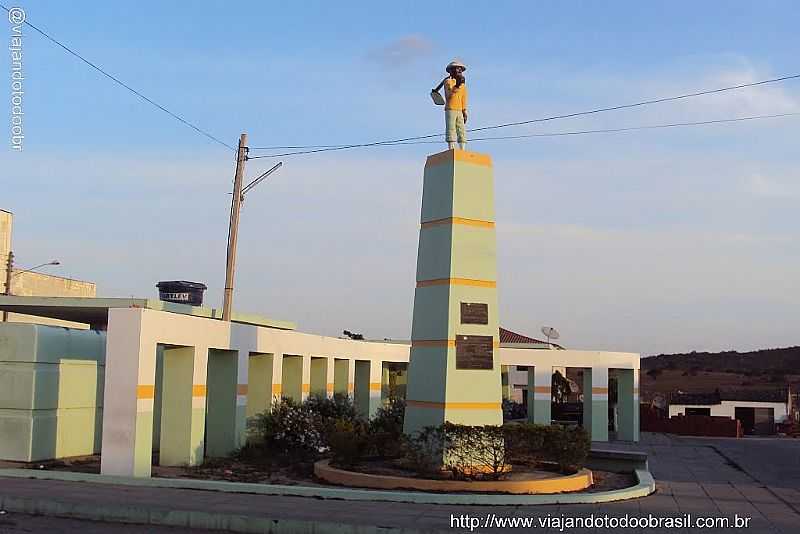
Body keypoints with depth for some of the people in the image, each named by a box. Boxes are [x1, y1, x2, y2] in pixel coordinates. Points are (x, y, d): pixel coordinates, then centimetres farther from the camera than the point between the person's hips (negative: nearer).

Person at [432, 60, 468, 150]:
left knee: (462, 131, 0)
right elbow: (450, 93, -16)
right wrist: (457, 85, -27)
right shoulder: (448, 81, 0)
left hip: (460, 111, 6)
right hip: (450, 109, -6)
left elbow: (463, 99, 18)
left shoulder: (463, 85, 17)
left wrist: (464, 112, 11)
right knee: (451, 130, -10)